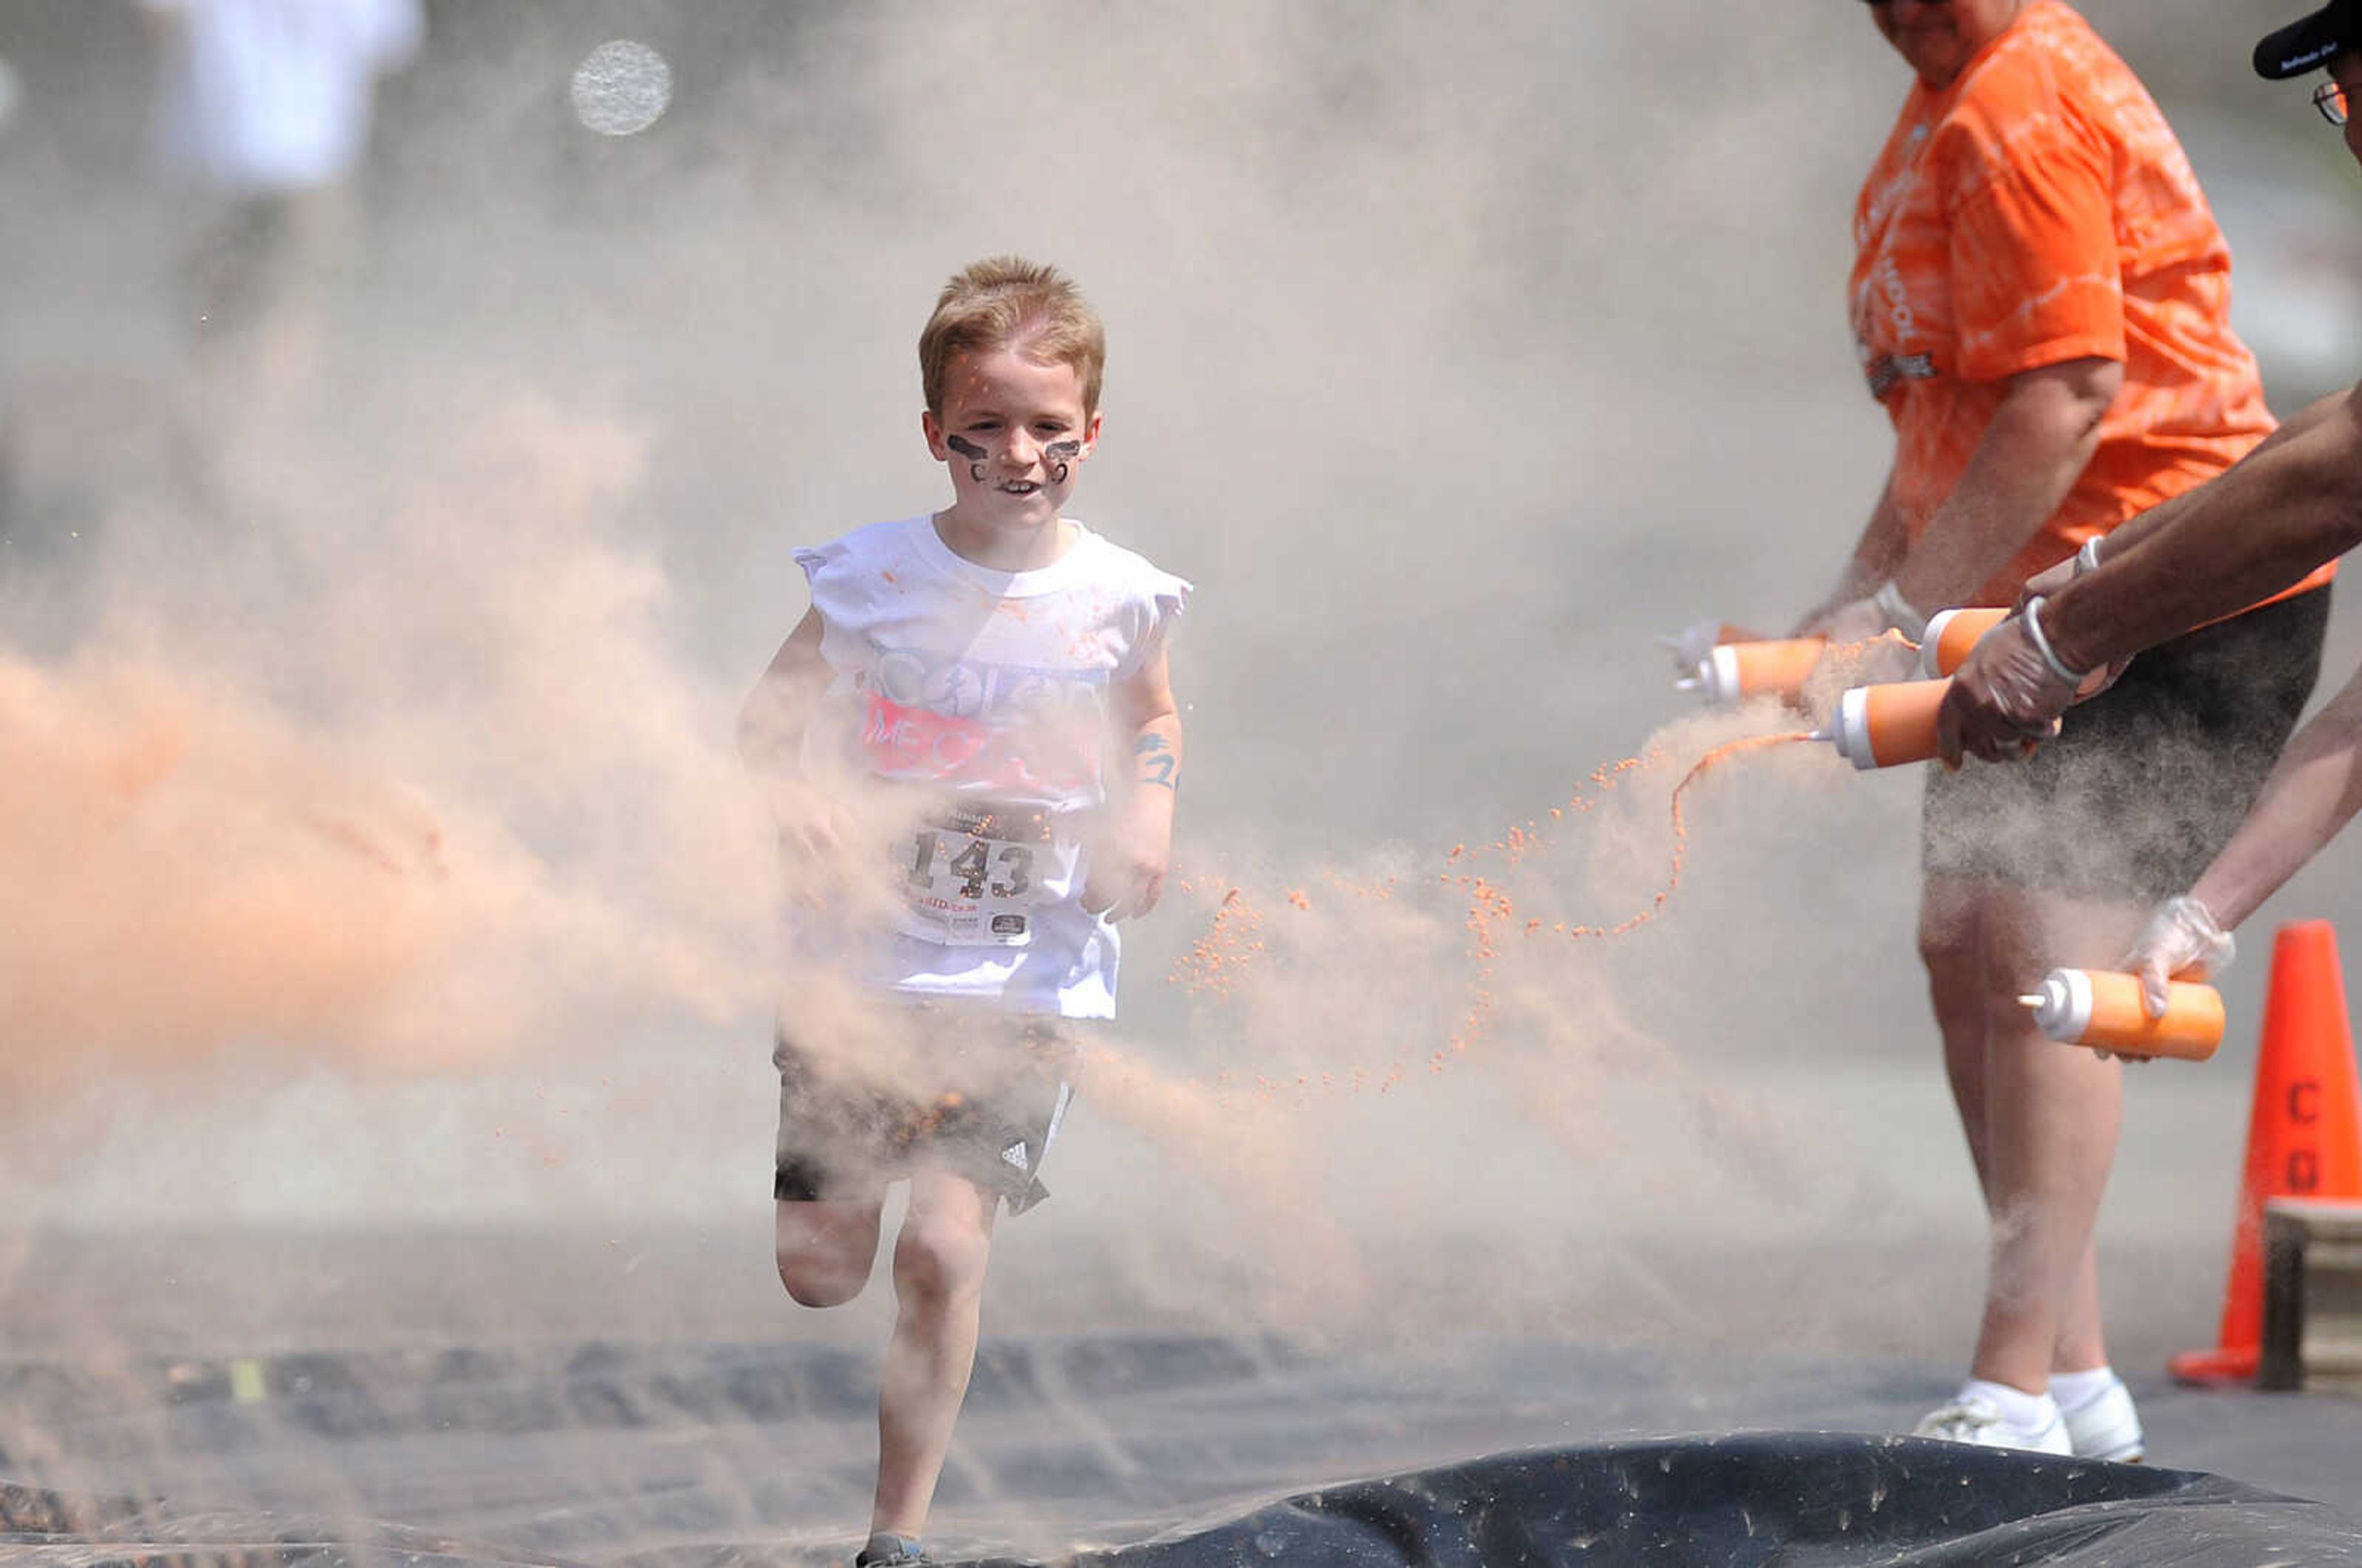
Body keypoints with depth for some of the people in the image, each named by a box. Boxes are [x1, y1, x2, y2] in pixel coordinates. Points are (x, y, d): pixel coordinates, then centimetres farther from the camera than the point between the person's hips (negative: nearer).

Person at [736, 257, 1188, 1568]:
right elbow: (769, 717, 6)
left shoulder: (1115, 598, -3)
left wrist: (1150, 804, -1)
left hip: (1029, 979, 0)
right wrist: (798, 809, -14)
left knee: (944, 1245, -14)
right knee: (819, 1271, 3)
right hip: (867, 958, 1)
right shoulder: (873, 576, -7)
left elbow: (1153, 718, 19)